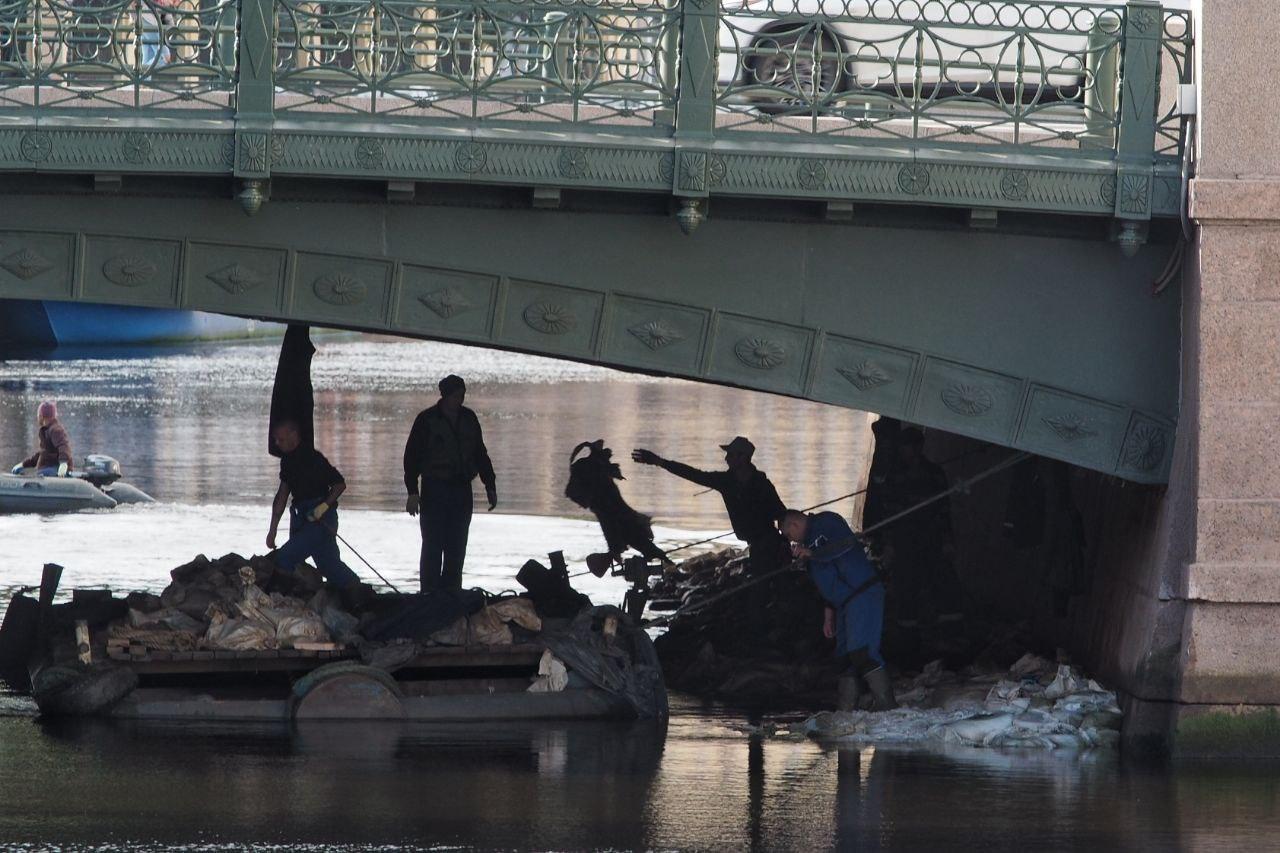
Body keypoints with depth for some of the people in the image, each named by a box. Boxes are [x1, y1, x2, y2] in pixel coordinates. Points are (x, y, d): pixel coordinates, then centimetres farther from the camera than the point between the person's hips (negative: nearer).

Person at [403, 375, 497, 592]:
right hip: (435, 490, -4)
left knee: (456, 549, 5)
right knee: (433, 547, -6)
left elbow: (480, 454, 17)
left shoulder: (468, 419, 9)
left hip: (461, 491, 4)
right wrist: (413, 492, -12)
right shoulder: (427, 419, -4)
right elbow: (411, 457, -5)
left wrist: (490, 486, 12)